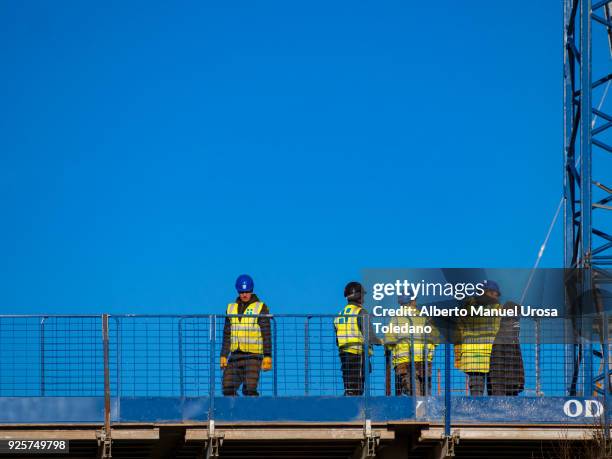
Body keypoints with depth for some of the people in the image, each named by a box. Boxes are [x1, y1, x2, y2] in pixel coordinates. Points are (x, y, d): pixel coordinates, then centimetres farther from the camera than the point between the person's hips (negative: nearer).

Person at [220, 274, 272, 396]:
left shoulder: (260, 308, 1)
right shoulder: (231, 308, 14)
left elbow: (266, 334, -2)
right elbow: (226, 334, 18)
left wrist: (267, 356, -9)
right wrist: (223, 355, 12)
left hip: (253, 355, -5)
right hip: (234, 356, 5)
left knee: (249, 389, -14)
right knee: (228, 389, -2)